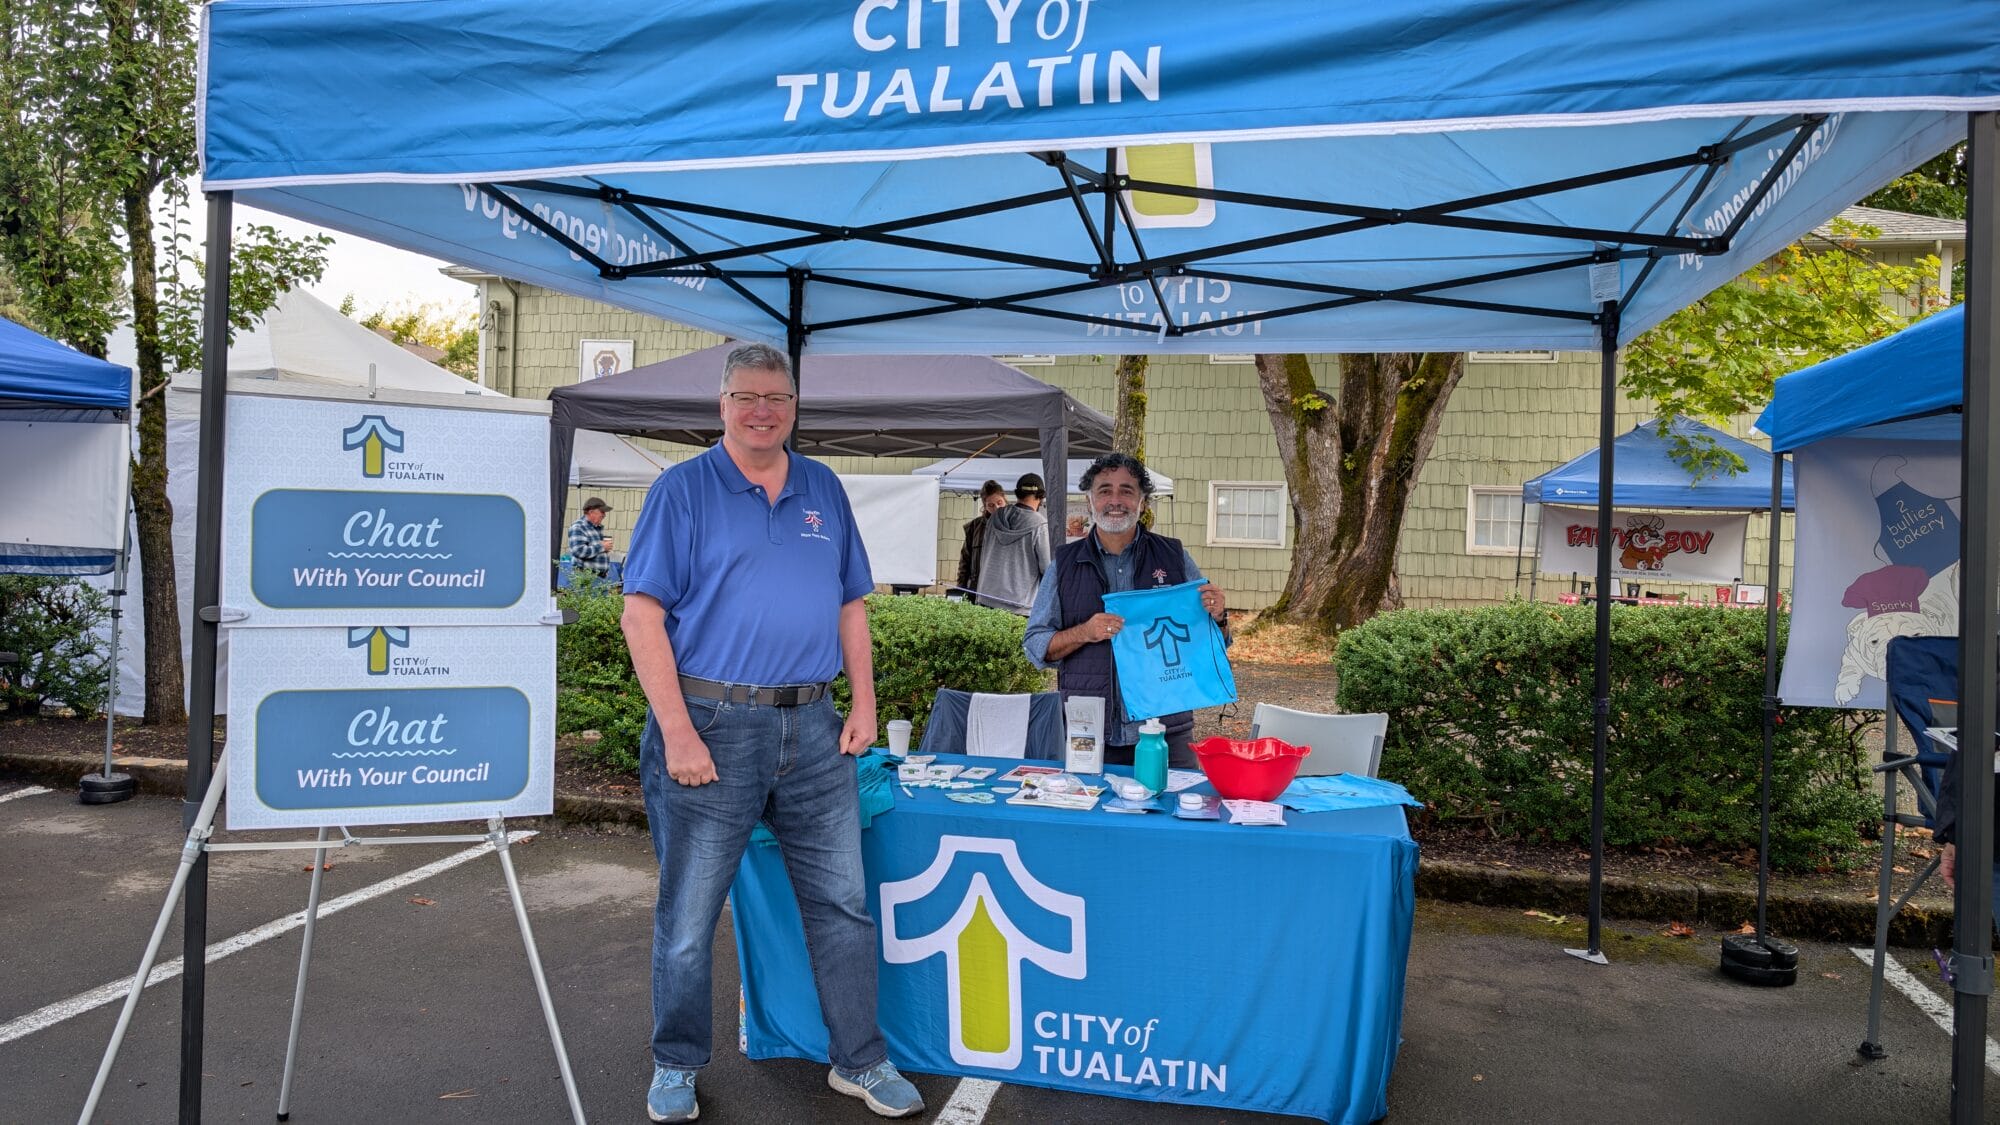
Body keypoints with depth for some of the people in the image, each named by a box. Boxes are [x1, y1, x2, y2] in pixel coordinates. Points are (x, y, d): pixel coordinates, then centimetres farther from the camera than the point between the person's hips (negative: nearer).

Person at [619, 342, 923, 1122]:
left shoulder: (824, 490, 11)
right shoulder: (682, 489, -3)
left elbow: (850, 604, 15)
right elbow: (642, 614, -9)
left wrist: (863, 703, 6)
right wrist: (677, 731, -16)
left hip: (812, 729, 4)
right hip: (711, 726, -4)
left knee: (843, 903, 10)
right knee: (688, 916, 9)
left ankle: (860, 1062, 26)